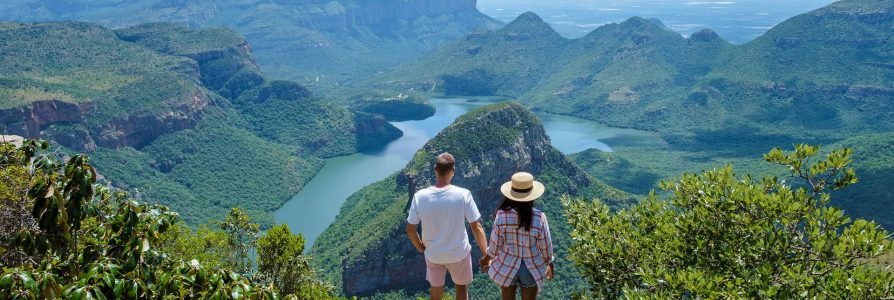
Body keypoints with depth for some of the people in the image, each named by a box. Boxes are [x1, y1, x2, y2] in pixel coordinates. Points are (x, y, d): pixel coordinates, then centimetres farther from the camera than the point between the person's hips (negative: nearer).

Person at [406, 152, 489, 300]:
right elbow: (477, 227, -17)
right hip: (459, 253, -1)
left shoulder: (420, 196, -18)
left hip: (433, 254, 1)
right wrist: (486, 254, -4)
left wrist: (421, 248, 9)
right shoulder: (463, 195, -23)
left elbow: (410, 229, -10)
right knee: (461, 287, 25)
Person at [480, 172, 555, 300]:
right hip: (531, 268, -1)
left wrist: (487, 257, 10)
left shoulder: (502, 215, -23)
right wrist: (550, 262, 9)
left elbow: (495, 242, -10)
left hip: (507, 266, 1)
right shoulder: (539, 218, -24)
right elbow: (545, 245, -11)